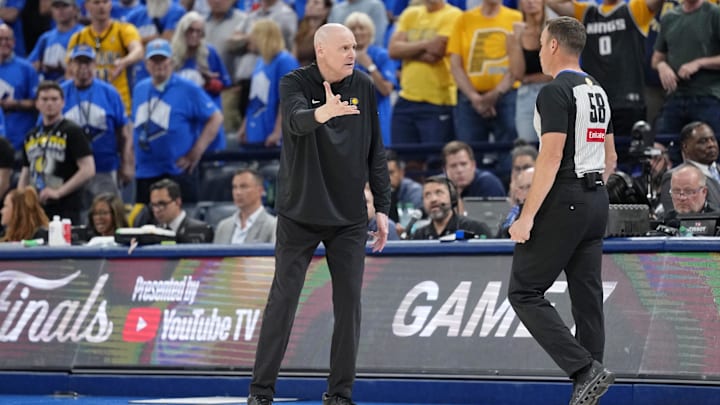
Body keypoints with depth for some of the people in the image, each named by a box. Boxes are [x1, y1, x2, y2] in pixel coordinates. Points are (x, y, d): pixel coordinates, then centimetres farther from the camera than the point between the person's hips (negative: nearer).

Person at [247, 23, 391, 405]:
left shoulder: (364, 87, 2)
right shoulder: (295, 83, -9)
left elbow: (376, 152, 8)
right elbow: (296, 120, -31)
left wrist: (382, 207, 5)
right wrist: (320, 114, -54)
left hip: (349, 217, 3)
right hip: (299, 214, -3)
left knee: (349, 303, 0)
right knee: (283, 299, -3)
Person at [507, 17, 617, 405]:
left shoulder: (556, 92, -13)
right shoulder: (598, 92, 15)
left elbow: (551, 158, -19)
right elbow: (610, 159, 20)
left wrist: (527, 217, -19)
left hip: (563, 202, -9)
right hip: (597, 201, 9)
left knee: (524, 292, -4)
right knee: (587, 299, 8)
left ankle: (585, 369, -15)